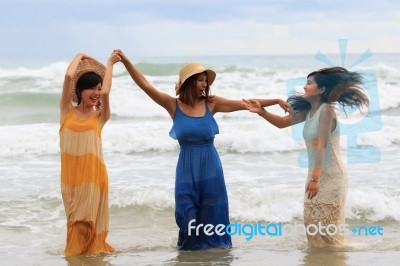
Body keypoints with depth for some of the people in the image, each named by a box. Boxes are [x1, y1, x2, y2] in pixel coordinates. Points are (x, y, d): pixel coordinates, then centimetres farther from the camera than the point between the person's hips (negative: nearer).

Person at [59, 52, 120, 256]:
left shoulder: (100, 116, 6)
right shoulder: (67, 111, 5)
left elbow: (105, 92, -11)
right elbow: (69, 76, -5)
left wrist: (110, 63, 1)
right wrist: (79, 57, 10)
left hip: (93, 173, 0)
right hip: (71, 173, 0)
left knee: (90, 218, 2)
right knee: (76, 219, 7)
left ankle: (93, 250, 13)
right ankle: (75, 252, 18)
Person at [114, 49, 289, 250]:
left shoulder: (211, 104, 1)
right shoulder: (173, 105, -3)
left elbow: (246, 104, 2)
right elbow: (145, 85, -7)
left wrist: (277, 101, -1)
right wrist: (126, 62, -15)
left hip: (210, 168, 1)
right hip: (187, 168, -1)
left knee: (211, 215, 6)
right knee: (188, 217, 0)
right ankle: (191, 247, 22)